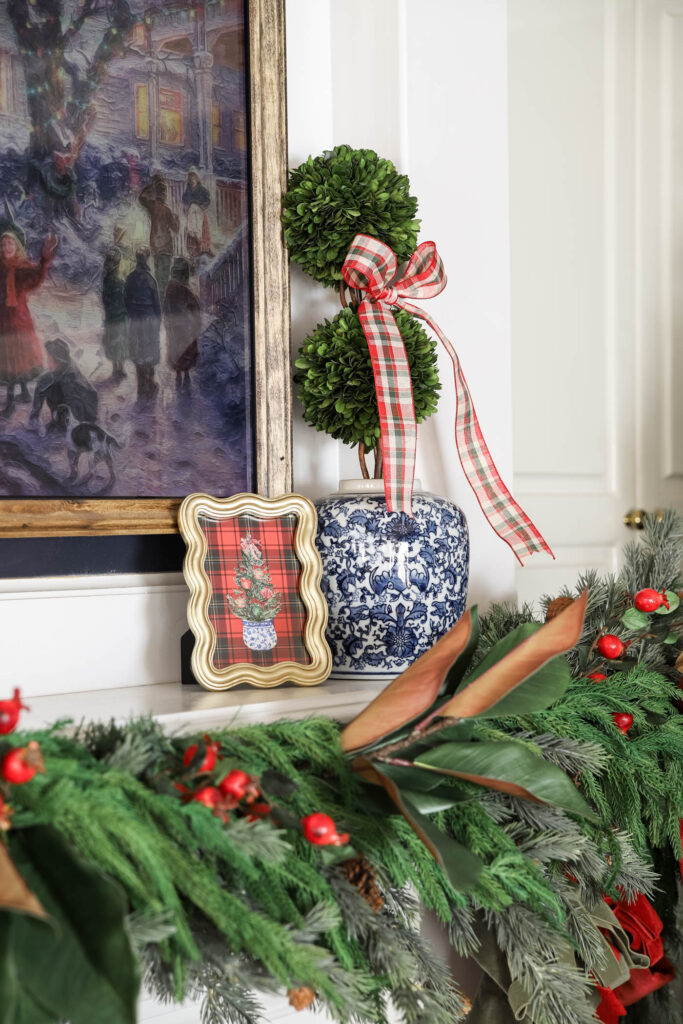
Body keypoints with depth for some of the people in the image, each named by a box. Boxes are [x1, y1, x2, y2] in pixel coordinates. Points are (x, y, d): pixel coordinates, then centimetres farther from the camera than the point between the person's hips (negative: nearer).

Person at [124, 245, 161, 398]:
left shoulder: (130, 278, -1)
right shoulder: (149, 278, -14)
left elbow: (126, 298, 5)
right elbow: (156, 301, -10)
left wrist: (131, 315, 16)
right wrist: (158, 320, 1)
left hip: (134, 319, 4)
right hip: (149, 318, -4)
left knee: (138, 352, 11)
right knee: (149, 351, 5)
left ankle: (142, 386, 17)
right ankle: (149, 385, 10)